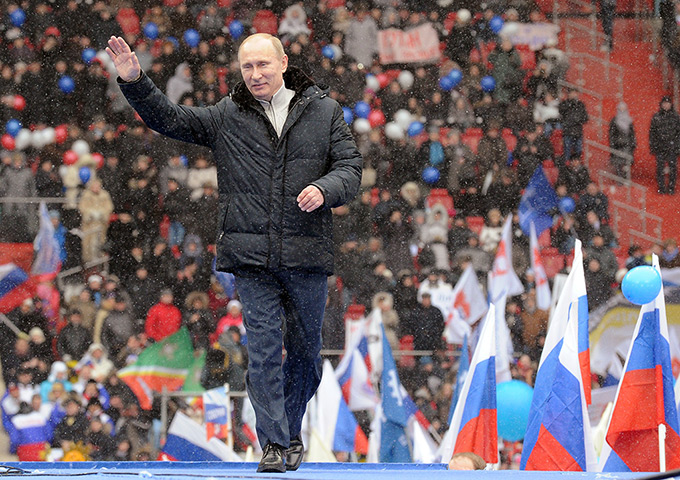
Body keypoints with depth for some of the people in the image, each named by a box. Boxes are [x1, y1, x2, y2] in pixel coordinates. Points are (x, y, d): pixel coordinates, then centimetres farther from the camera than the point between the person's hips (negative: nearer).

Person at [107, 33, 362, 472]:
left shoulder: (324, 112, 6)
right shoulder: (227, 117, 8)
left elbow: (350, 167, 4)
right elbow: (169, 119, 9)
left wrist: (324, 189, -17)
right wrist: (134, 81, -5)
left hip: (307, 255, 0)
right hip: (251, 257, 0)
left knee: (305, 349, 9)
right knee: (263, 349, -7)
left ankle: (291, 431, 28)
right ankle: (274, 444, -4)